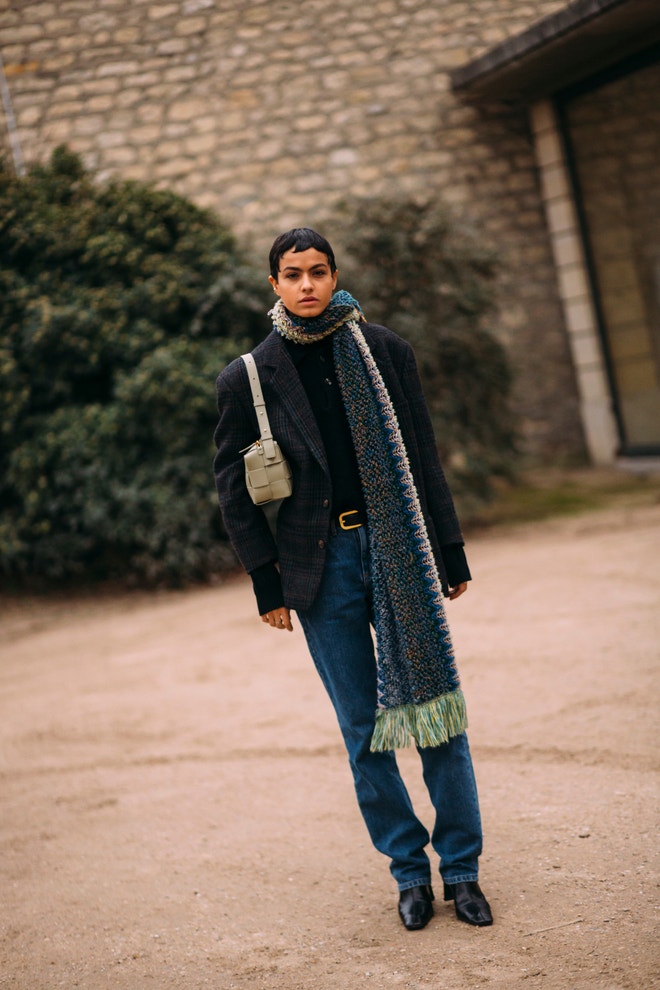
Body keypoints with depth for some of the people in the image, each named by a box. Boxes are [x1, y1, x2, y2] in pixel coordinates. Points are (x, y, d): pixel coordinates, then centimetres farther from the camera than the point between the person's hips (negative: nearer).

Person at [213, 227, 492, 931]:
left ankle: (461, 868, 15)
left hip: (399, 550, 1)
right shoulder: (248, 377, 1)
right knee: (363, 728, 6)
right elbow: (232, 488, 4)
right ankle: (409, 871, 20)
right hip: (322, 565, -1)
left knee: (436, 704, 1)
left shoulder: (383, 350, 5)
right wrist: (267, 582, 1)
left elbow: (422, 458, 7)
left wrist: (450, 552, 6)